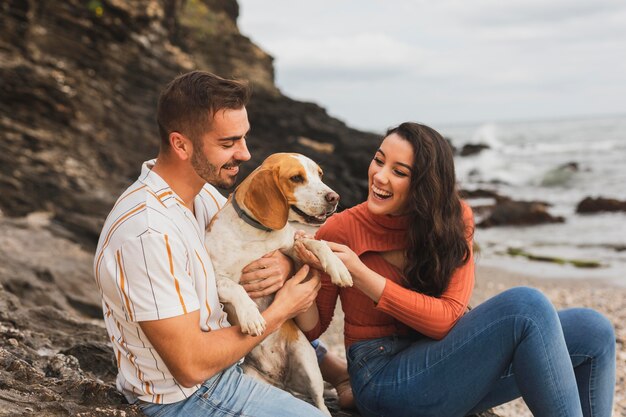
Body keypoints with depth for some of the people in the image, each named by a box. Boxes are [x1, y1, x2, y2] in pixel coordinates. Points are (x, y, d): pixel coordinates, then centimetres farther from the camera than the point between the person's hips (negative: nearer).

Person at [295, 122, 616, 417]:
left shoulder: (455, 220, 0)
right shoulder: (341, 230, -9)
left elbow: (448, 318, -13)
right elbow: (312, 329, -1)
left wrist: (360, 275, -21)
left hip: (448, 366, 5)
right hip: (384, 378, -5)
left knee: (592, 331, -9)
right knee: (526, 306, -26)